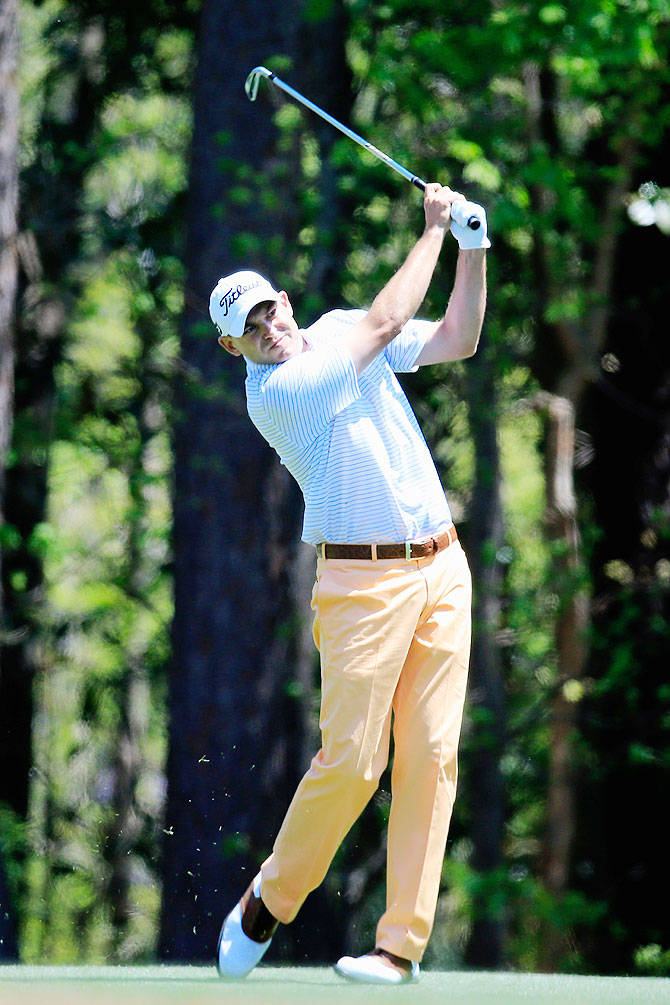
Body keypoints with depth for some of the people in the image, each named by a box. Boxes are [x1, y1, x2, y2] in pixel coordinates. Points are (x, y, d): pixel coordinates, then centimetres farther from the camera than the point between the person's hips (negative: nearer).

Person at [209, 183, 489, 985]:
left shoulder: (337, 331, 11)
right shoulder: (271, 393, -12)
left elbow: (457, 339, 13)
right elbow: (386, 323, -14)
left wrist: (474, 250, -1)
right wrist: (432, 230, -4)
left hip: (442, 568, 6)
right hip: (364, 581, -6)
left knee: (429, 756, -2)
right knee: (351, 760, -10)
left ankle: (403, 941, 0)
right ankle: (269, 903, 12)